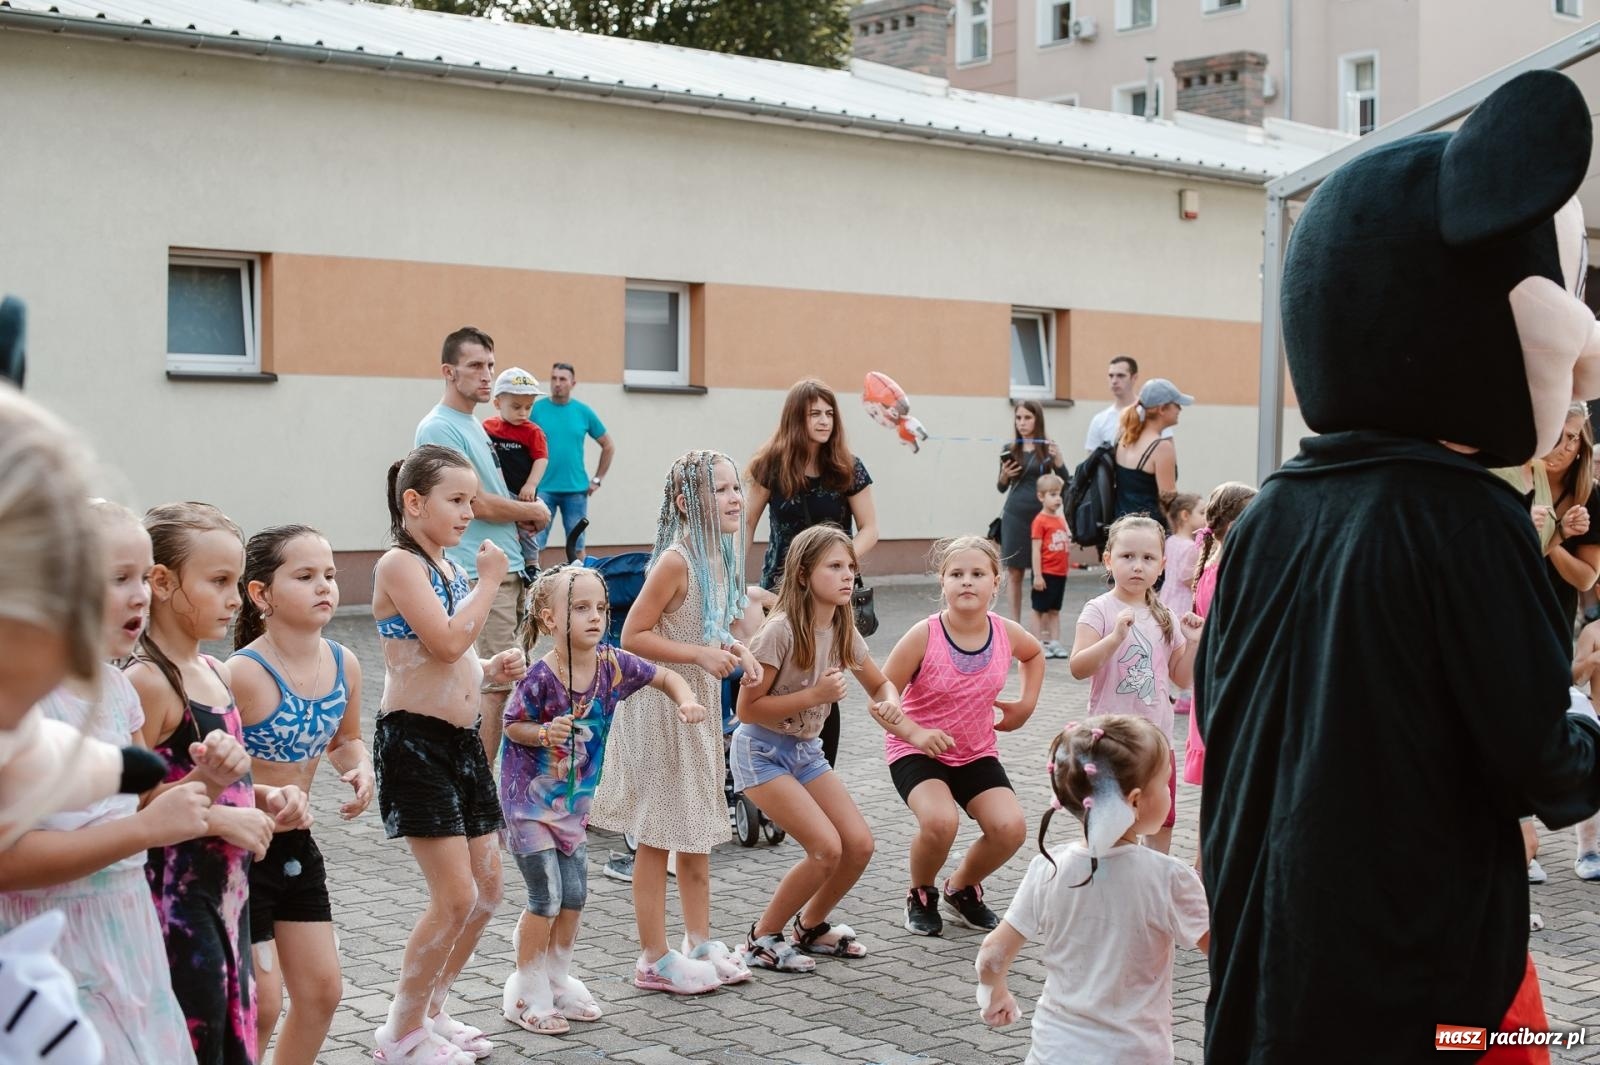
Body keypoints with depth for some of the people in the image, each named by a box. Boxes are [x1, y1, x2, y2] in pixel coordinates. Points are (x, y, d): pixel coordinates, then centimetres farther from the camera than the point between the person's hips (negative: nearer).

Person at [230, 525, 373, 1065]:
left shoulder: (344, 664, -3)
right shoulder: (242, 674, -24)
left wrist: (359, 771, -4)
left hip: (297, 845, 7)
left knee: (321, 989, 14)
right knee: (259, 1002, -2)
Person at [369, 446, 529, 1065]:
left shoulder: (449, 568, 14)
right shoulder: (399, 563, -12)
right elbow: (446, 642, -23)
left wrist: (491, 670, 4)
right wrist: (489, 580, -13)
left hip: (463, 740, 9)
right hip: (414, 740, -9)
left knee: (486, 890, 11)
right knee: (456, 897, -9)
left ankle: (430, 1012, 26)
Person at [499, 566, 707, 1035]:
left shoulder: (612, 664, -10)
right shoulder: (541, 677, -24)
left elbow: (665, 676, 3)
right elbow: (512, 725, -12)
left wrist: (686, 701, -16)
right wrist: (544, 733, -30)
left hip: (573, 799, 6)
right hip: (529, 797, -6)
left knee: (574, 894, 11)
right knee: (547, 895, -4)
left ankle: (558, 981, 30)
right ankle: (526, 991, 13)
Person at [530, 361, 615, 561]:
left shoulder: (584, 412, 4)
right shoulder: (536, 409, -2)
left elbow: (608, 447, 14)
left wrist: (597, 480, 7)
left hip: (576, 490, 2)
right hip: (543, 489, -2)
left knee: (577, 547, 8)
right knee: (535, 544, -3)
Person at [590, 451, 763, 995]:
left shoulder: (720, 556, 4)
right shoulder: (675, 561, -21)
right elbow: (633, 636, -21)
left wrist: (737, 652, -2)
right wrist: (701, 655, -25)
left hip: (700, 707, 9)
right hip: (659, 707, -9)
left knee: (699, 829, 18)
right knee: (658, 835, 2)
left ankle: (700, 941, 31)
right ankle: (655, 959, 13)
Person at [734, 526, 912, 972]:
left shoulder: (843, 631, 0)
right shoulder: (781, 630, -22)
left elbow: (880, 683, 15)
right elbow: (748, 709, -20)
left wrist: (890, 705, -9)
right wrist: (814, 695, -25)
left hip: (806, 750, 7)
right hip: (762, 751, -7)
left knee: (859, 844, -2)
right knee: (827, 848, -17)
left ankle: (811, 927, 23)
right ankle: (762, 939, 1)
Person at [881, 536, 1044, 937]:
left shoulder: (1006, 633, -9)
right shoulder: (925, 635, -21)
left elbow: (1035, 654, 18)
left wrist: (1027, 703, 7)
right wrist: (916, 734, -28)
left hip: (976, 752, 4)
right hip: (917, 751, -4)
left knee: (1010, 828, -17)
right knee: (940, 821, -31)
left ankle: (963, 888, 16)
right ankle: (920, 896, 3)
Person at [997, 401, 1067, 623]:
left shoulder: (1048, 448, 2)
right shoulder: (1009, 449, 7)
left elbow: (1064, 480, -4)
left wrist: (1057, 458, -20)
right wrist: (1004, 475, -7)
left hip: (1041, 515, -2)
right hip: (1015, 515, 2)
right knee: (1014, 570, 1)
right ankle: (1015, 623, 8)